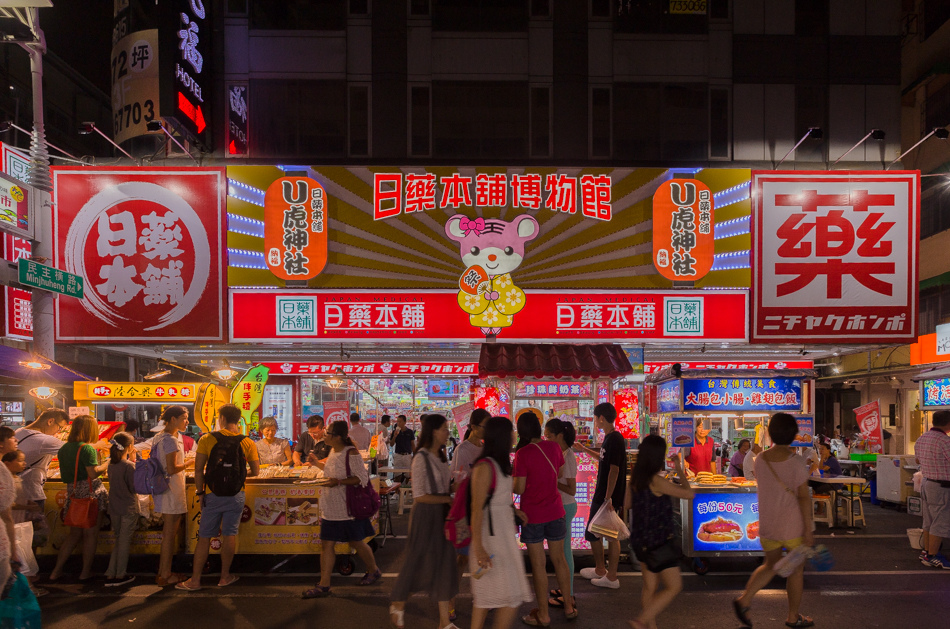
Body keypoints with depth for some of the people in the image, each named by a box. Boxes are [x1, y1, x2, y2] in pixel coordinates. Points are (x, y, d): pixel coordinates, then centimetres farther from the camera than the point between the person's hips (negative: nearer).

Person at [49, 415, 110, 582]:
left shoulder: (64, 449, 10)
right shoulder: (87, 448, -14)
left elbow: (64, 475, 16)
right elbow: (93, 473, -18)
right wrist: (107, 463, -2)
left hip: (72, 493, 7)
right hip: (90, 493, -7)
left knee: (74, 534, 17)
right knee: (90, 534, 5)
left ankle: (57, 570, 16)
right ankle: (86, 572, 11)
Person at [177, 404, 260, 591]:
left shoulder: (207, 439, -6)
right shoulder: (247, 443, -3)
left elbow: (198, 469, -7)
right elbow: (256, 471, 1)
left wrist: (200, 490, 4)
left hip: (212, 496, -1)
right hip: (235, 496, 1)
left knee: (204, 537, 7)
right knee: (230, 535, 10)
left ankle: (195, 580, 12)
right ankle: (225, 576, 19)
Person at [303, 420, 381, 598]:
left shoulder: (351, 453, -17)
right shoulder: (333, 451, 8)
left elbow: (362, 478, -19)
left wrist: (339, 482, -26)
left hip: (348, 508, -7)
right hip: (331, 508, 7)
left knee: (357, 543, 8)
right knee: (327, 544, 3)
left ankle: (374, 571, 31)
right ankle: (324, 585, 7)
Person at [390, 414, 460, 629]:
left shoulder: (441, 456, 8)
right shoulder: (422, 458, -16)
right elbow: (420, 496, -19)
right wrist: (448, 499, -16)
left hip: (442, 515, 7)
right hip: (426, 515, -7)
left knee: (445, 565, 7)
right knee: (418, 563, 5)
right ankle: (398, 605, 29)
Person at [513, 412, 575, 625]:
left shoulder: (523, 454, -18)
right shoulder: (554, 447, -3)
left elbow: (519, 488, -16)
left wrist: (509, 477, 2)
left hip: (532, 515, -5)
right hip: (555, 512, 5)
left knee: (538, 564, 5)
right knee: (559, 559, 18)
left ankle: (543, 614, 13)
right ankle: (568, 607, 28)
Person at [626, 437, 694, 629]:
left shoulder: (636, 478, 1)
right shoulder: (657, 481, -22)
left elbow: (627, 504, 14)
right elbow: (689, 494, -16)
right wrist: (679, 469, -4)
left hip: (641, 540, 8)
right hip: (658, 541, -8)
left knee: (650, 587, 17)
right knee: (674, 587, 4)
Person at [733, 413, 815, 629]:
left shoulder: (760, 459, -2)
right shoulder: (796, 461, -16)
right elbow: (803, 497, -17)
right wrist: (808, 530, -13)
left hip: (767, 524, 4)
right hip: (793, 525, -4)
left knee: (771, 565, 21)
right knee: (796, 570, 14)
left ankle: (744, 600, 4)